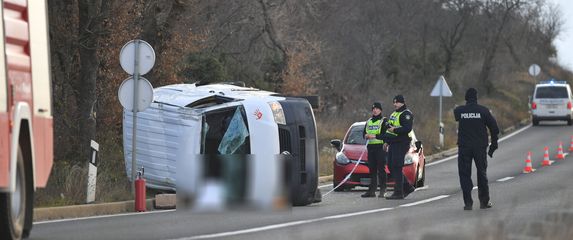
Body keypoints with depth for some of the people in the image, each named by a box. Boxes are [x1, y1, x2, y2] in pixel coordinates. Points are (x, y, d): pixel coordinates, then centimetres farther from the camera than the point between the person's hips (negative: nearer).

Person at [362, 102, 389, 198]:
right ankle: (372, 190, 6)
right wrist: (366, 136, -5)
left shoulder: (384, 121, 0)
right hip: (370, 147, 6)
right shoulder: (369, 122, 20)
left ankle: (383, 190, -7)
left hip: (380, 147, -6)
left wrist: (374, 136, -17)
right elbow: (364, 134, 18)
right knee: (372, 169, 5)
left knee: (381, 169, -8)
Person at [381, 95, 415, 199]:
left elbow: (407, 128, -23)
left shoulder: (406, 114, -10)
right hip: (393, 144, 10)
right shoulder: (394, 114, 20)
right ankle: (407, 187, 20)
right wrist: (387, 141, 19)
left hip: (401, 144, -10)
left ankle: (398, 193, -7)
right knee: (391, 167, 11)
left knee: (397, 168, -10)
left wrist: (394, 130, -20)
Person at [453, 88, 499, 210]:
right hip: (480, 147, 0)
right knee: (482, 174, 13)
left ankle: (468, 202, -3)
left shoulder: (459, 111, -3)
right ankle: (484, 201, 16)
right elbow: (494, 128, 0)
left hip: (464, 147, 0)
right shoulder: (483, 111, -4)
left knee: (464, 174, 4)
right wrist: (493, 145, 9)